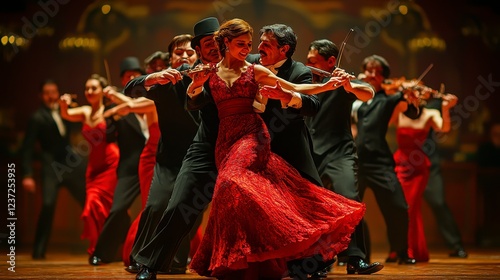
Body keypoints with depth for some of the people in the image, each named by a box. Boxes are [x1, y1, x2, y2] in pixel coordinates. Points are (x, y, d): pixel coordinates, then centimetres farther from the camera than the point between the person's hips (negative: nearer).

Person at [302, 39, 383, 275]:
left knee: (349, 199, -24)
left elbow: (368, 94, -20)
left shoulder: (340, 81, -2)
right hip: (310, 155, 5)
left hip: (338, 153, -5)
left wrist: (349, 87, -40)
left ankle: (356, 259, -22)